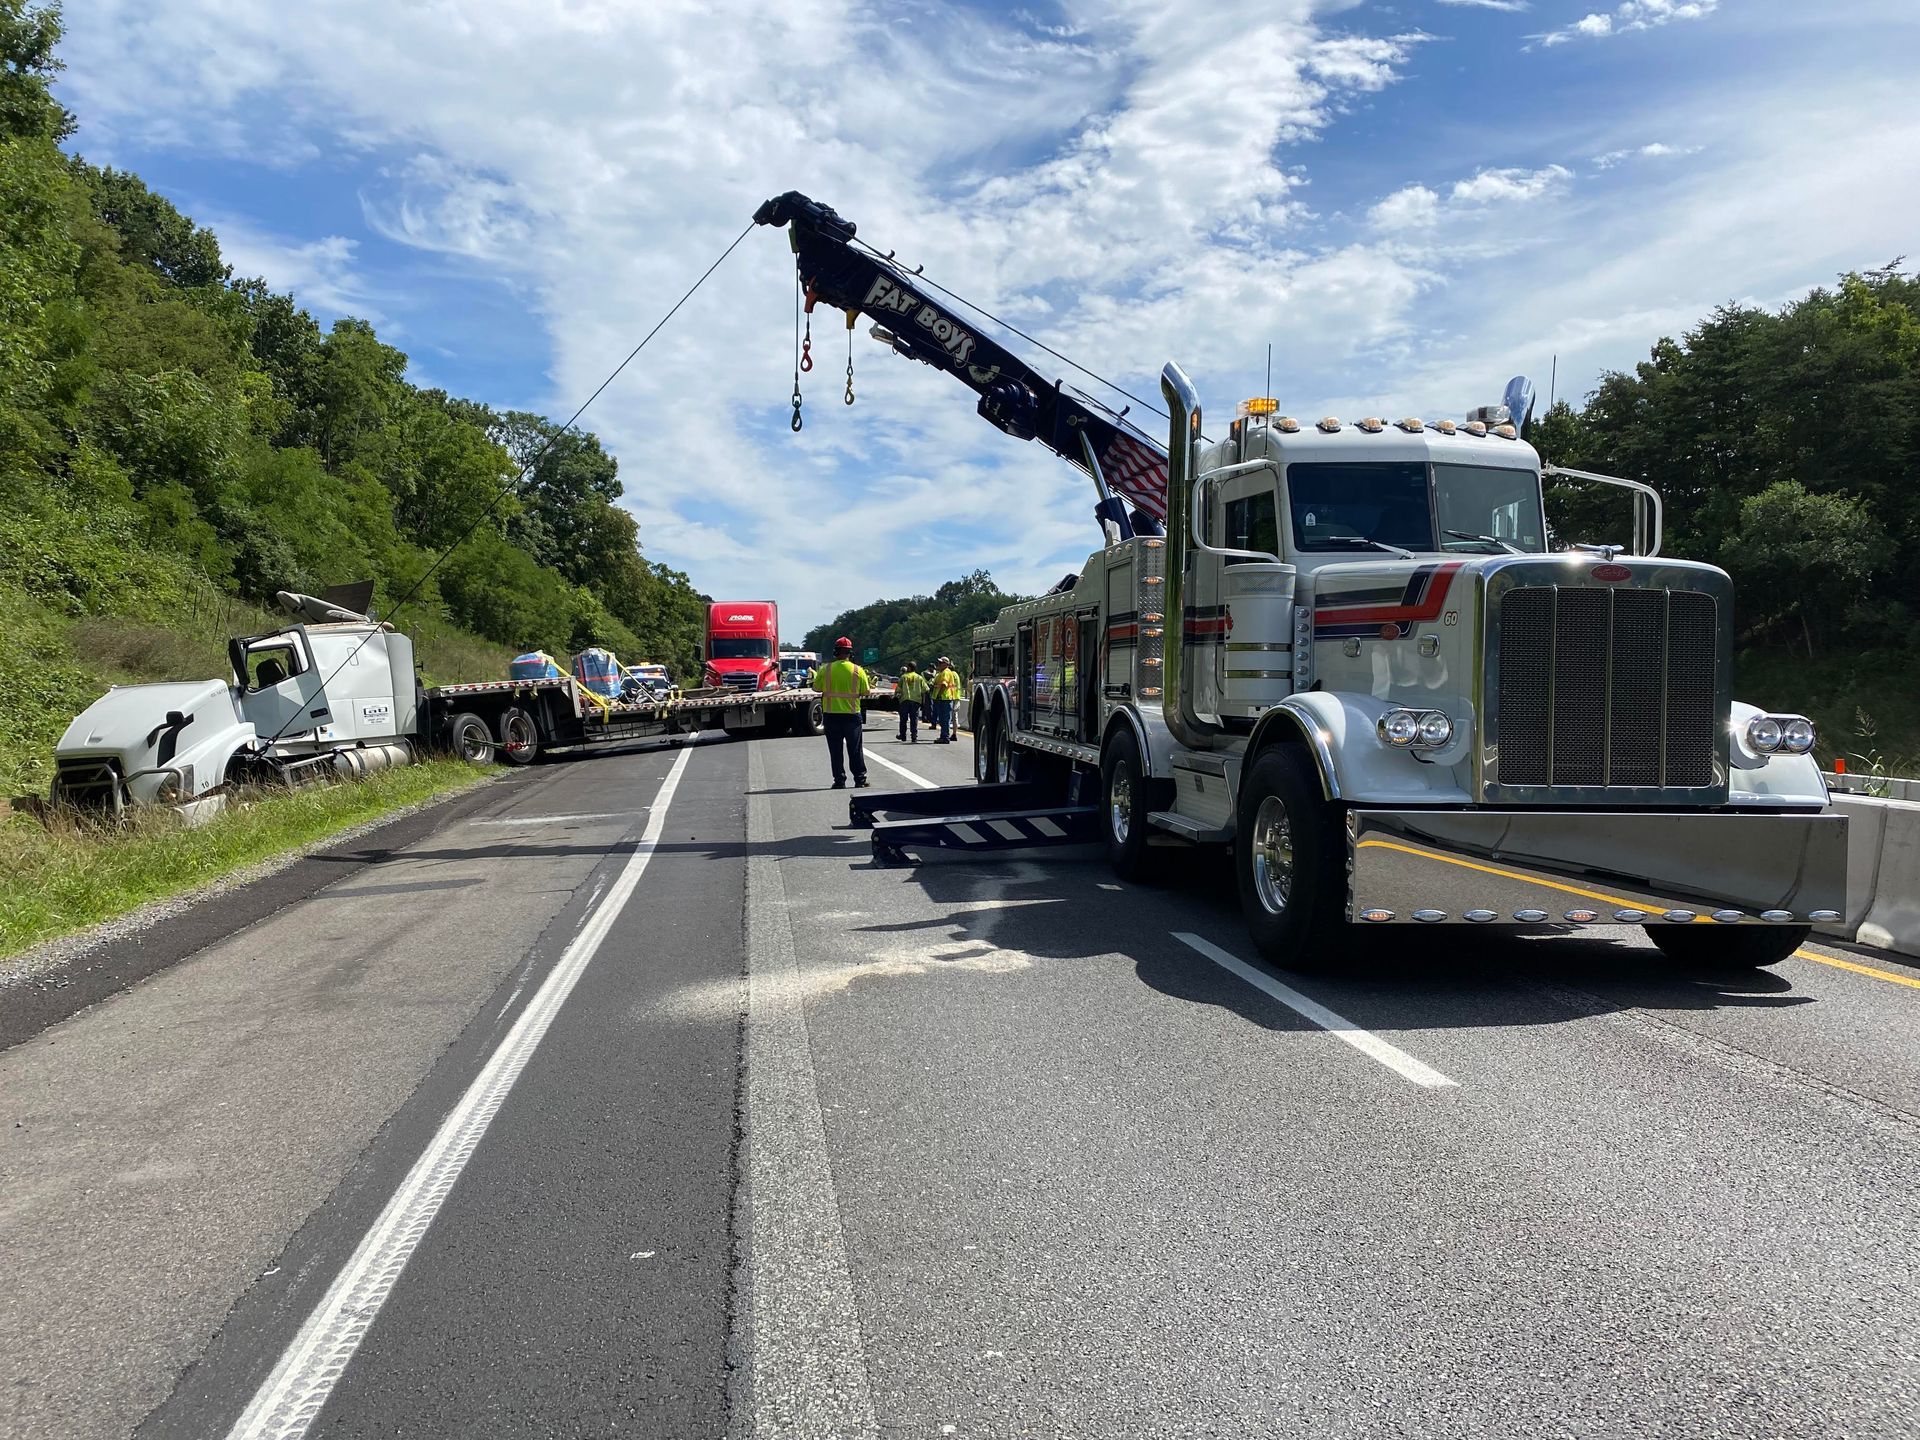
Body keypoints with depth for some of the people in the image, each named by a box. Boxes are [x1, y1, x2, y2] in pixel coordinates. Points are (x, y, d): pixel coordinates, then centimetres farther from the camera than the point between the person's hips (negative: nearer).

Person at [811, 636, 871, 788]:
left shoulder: (825, 669, -6)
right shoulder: (858, 670, -7)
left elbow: (816, 687, 4)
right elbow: (866, 692, 0)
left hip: (831, 715, 0)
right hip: (852, 715, 0)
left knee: (835, 750, 8)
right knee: (855, 750, 9)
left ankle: (839, 781, 8)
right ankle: (860, 780, 12)